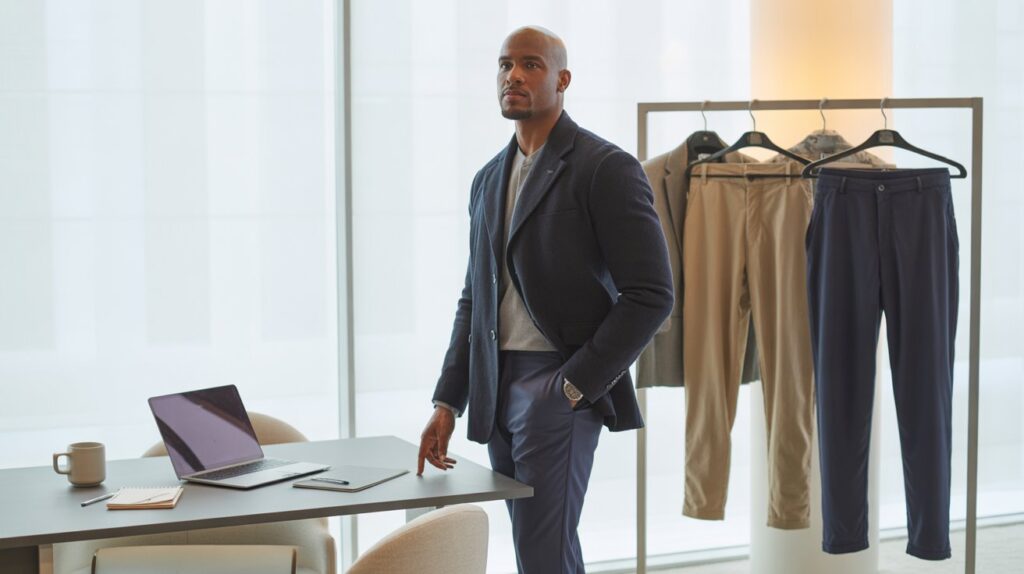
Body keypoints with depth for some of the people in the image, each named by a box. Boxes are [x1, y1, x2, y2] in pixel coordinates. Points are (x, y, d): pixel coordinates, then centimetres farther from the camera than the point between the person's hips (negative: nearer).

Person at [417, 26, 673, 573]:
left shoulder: (605, 168, -7)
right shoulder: (488, 179, 15)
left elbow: (650, 295, -11)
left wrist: (576, 385, -14)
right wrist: (447, 402, 10)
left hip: (559, 388, -6)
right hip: (496, 389, 7)